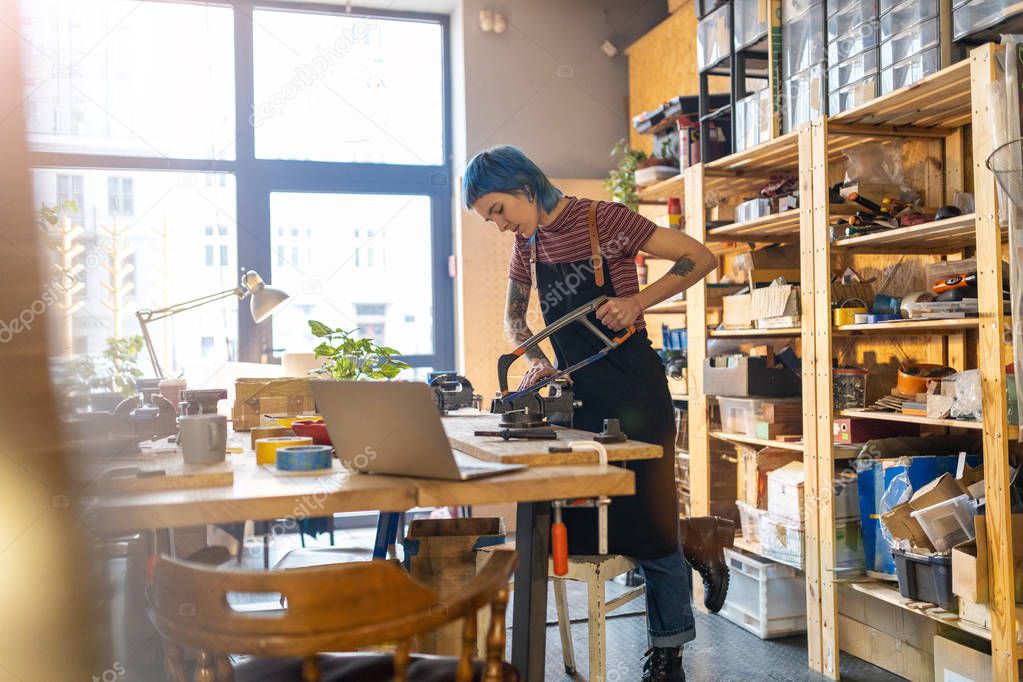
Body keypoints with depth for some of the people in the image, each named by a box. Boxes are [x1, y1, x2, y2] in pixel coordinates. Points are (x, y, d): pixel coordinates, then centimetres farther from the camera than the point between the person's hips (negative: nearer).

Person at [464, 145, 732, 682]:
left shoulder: (601, 220, -12)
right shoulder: (528, 243, 8)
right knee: (580, 524, 4)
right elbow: (514, 316, 19)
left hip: (633, 390, -7)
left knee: (649, 527, -1)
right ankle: (693, 542, 27)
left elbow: (701, 258, -10)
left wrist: (637, 302, -21)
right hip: (578, 393, 7)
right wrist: (534, 359, 0)